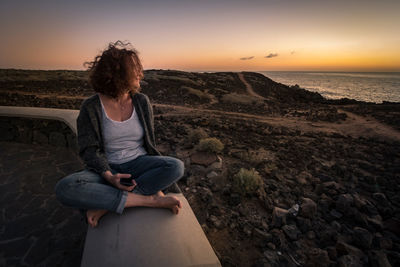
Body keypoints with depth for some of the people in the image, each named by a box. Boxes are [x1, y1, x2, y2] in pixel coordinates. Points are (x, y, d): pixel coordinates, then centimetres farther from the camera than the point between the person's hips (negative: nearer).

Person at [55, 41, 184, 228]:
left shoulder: (141, 102, 2)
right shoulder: (91, 107, -5)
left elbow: (149, 141, 6)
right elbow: (89, 149, -7)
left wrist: (155, 177, -3)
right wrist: (108, 176, -24)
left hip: (138, 163, 2)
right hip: (107, 168, -1)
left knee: (176, 167, -27)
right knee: (64, 188, -29)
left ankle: (106, 204, -21)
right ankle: (148, 199, -25)